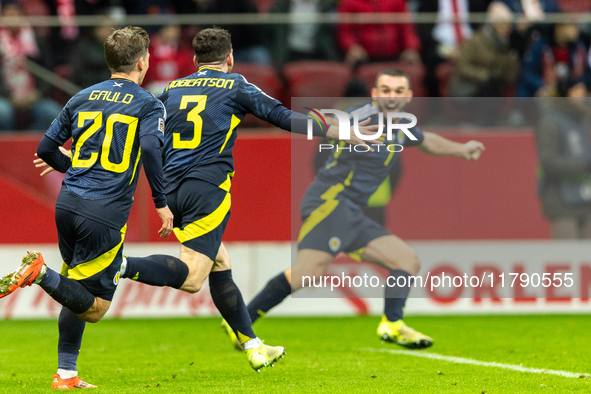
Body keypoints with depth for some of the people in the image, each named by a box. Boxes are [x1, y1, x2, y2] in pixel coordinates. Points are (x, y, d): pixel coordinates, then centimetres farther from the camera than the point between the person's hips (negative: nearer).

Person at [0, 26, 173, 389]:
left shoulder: (83, 99, 15)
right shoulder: (149, 105, 1)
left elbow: (46, 149, 15)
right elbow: (150, 148, -18)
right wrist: (161, 203, -12)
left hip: (67, 205, 6)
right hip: (106, 215, -6)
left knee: (77, 295, 21)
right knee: (94, 307, 0)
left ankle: (66, 374, 17)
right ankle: (42, 273, -22)